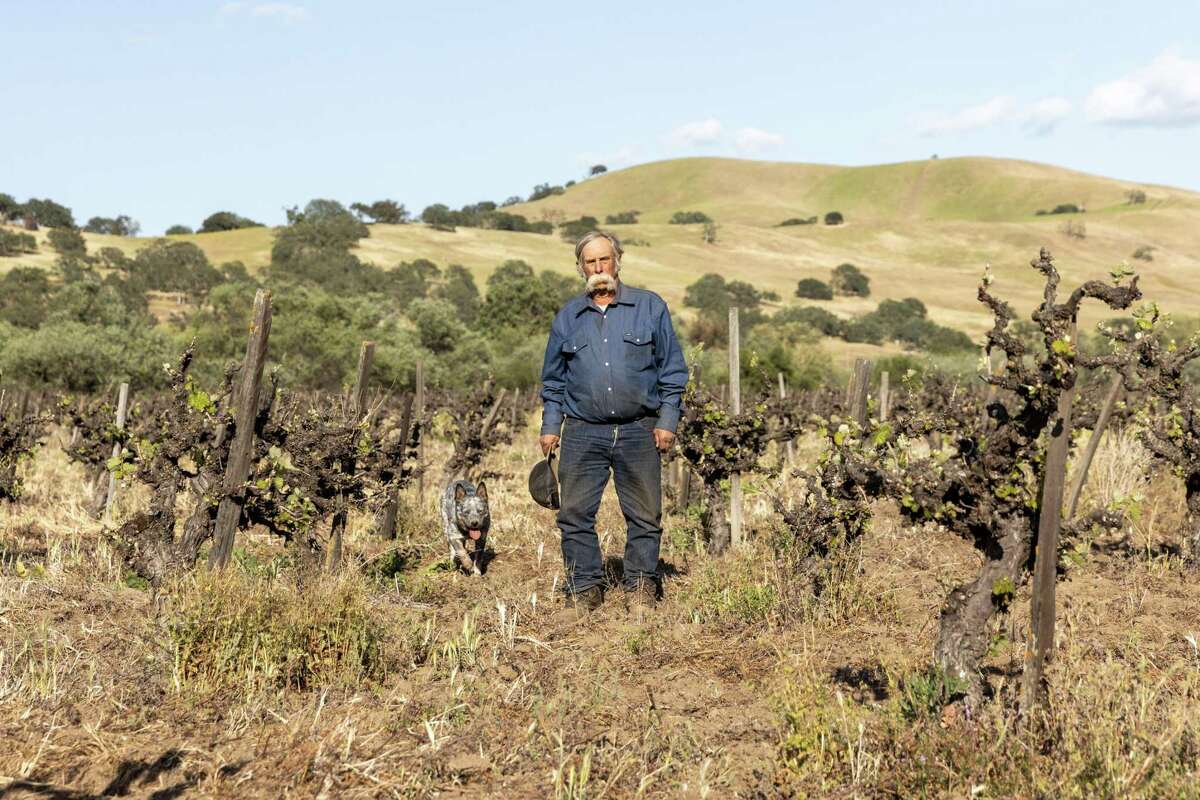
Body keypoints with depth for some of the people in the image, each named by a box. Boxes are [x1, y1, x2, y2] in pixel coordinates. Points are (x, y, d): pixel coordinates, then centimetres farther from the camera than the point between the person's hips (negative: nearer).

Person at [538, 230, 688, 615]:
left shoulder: (650, 307, 6)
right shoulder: (568, 317, 12)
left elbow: (672, 369, 6)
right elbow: (553, 379, 17)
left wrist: (667, 421, -1)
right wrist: (550, 426, 9)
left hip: (638, 432, -1)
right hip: (583, 433, 1)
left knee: (644, 515, 3)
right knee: (575, 513, -2)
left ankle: (641, 586, 14)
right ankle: (585, 587, 9)